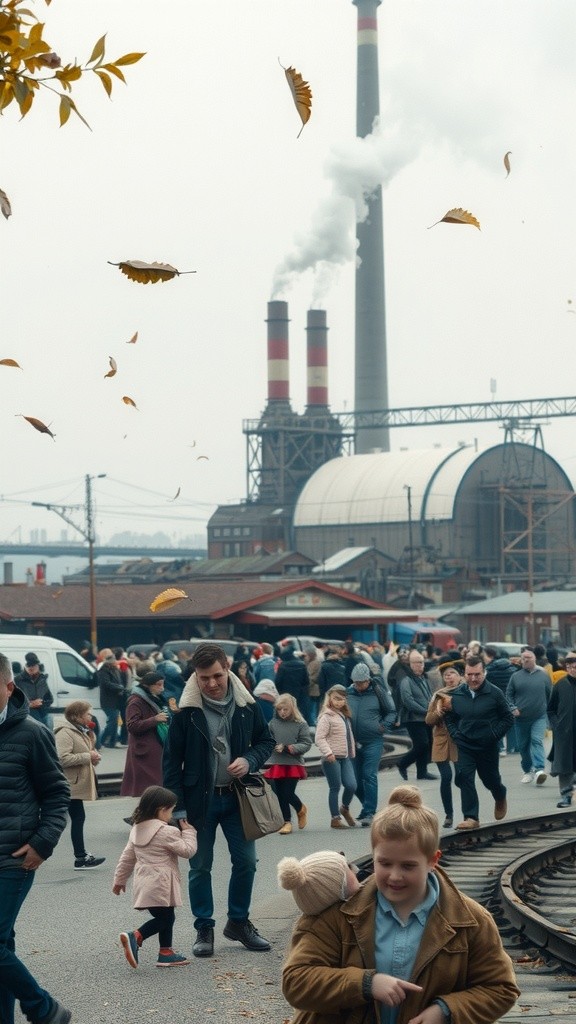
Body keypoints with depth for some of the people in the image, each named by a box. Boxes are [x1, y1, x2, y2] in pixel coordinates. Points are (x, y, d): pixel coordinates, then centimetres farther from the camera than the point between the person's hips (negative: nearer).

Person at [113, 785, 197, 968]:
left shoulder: (137, 830, 11)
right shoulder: (167, 832, -14)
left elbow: (127, 857, 16)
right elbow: (187, 850, -10)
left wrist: (119, 879, 23)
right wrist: (188, 831, 5)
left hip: (144, 883, 9)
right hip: (160, 884, -9)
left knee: (165, 918, 17)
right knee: (164, 917, -3)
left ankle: (166, 953, 18)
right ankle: (135, 937, -20)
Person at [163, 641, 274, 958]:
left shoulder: (246, 704, -4)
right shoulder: (186, 711, -11)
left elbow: (266, 740, 10)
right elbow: (172, 760, -7)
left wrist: (250, 761, -12)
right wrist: (179, 809, -10)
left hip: (237, 796, 3)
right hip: (200, 798, -2)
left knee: (246, 861, 7)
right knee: (200, 867, 6)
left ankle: (239, 921, 25)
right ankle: (204, 929, 19)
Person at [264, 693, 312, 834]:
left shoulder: (301, 724, -5)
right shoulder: (273, 723, -1)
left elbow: (306, 744, -7)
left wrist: (287, 748, -16)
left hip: (294, 764, -2)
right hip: (276, 764, 2)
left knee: (288, 794, -7)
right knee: (280, 795, 5)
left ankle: (301, 809, 23)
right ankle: (286, 821, 20)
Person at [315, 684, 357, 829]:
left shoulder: (344, 715, 15)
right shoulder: (326, 716, -9)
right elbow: (319, 738, -16)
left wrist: (352, 752, 17)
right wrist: (328, 753, -24)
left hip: (345, 757, 7)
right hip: (332, 758, -7)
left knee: (351, 785, -4)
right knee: (335, 787, -2)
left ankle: (345, 809, 23)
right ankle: (335, 818, 8)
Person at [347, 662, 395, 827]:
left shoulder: (378, 691, -5)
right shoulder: (349, 693, 2)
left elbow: (391, 712, 5)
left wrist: (384, 726, -9)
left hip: (373, 742, -4)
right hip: (353, 743, 4)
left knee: (369, 776, -10)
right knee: (356, 779, 9)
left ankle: (369, 813, -7)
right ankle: (368, 806, 29)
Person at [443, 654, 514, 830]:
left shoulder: (494, 693, -11)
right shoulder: (456, 694, -3)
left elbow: (508, 718, -2)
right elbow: (449, 718, 11)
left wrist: (495, 735, -11)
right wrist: (456, 735, -2)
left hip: (488, 746, -2)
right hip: (464, 745, 2)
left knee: (490, 779, 15)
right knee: (464, 778, -13)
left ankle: (500, 798, 50)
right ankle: (471, 817, -8)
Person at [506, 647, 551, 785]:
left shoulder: (543, 675, 3)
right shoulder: (516, 676, 3)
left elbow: (550, 695, 9)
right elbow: (508, 694, 7)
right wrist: (513, 708, -7)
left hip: (539, 717, -2)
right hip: (521, 717, 2)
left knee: (537, 741, -18)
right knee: (523, 745, 9)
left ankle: (539, 769, -25)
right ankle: (528, 770, 24)